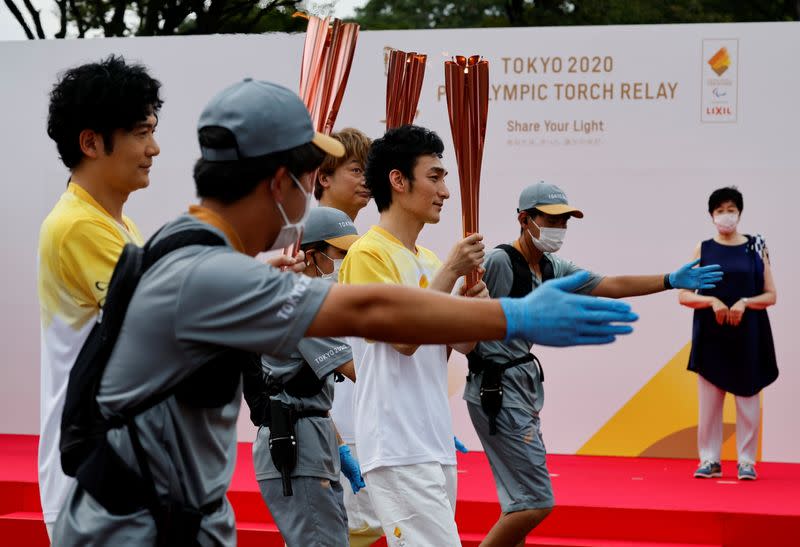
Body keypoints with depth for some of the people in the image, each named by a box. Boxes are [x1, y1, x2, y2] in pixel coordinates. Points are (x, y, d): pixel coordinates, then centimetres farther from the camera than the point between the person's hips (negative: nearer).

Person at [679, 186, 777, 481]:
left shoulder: (755, 247, 4)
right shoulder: (703, 250, 5)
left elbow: (771, 295, 3)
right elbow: (684, 295, 1)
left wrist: (744, 303, -15)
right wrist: (711, 301, -16)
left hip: (748, 335, 0)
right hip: (711, 335, 1)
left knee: (748, 398, 1)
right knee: (708, 399, 1)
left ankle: (746, 461, 9)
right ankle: (710, 459, 9)